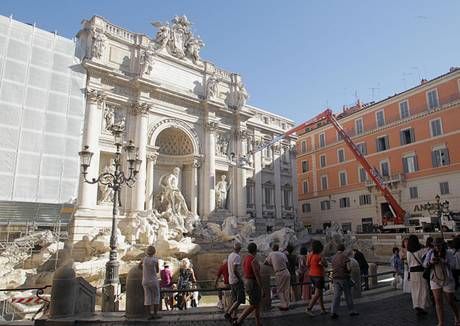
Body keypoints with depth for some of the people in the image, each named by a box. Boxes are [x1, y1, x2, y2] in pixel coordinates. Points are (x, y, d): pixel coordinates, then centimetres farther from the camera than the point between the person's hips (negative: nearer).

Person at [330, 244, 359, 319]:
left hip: (335, 278, 5)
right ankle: (351, 311, 25)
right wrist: (349, 271, 8)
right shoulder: (345, 256, -9)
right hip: (344, 278, -5)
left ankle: (333, 312, -6)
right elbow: (349, 268, -14)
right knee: (348, 295, 11)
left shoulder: (334, 258, 10)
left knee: (336, 296, 3)